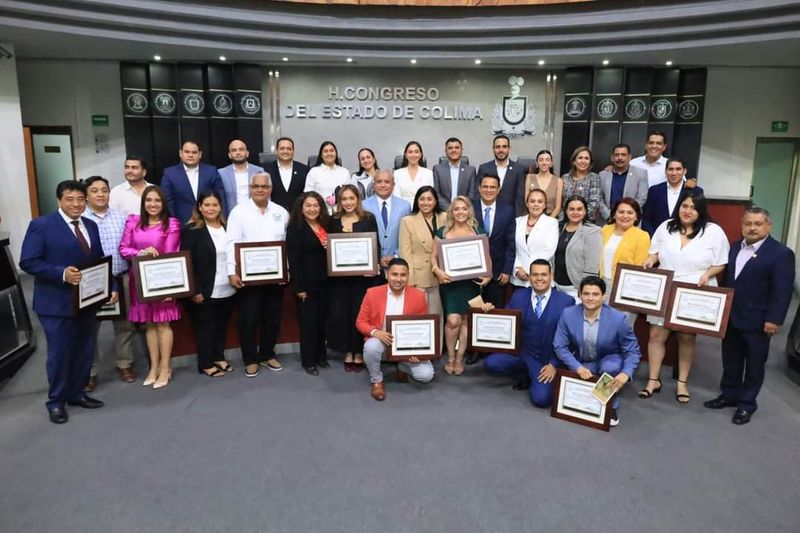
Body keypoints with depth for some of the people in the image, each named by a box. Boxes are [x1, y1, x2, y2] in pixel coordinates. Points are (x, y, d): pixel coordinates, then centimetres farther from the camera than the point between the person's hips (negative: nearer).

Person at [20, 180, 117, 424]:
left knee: (84, 350, 13)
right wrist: (62, 273, -25)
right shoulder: (41, 225, -8)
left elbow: (100, 261, 11)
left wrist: (111, 287, 0)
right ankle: (56, 401, 21)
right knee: (59, 352, 4)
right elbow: (28, 262, -13)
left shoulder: (91, 226, 10)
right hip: (56, 302, -6)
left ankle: (77, 393, 30)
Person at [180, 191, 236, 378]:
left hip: (227, 290, 5)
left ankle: (219, 357, 29)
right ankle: (206, 364, 17)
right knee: (205, 327, 6)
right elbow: (187, 263, -12)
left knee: (221, 325, 15)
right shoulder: (191, 230, -8)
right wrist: (194, 290, -16)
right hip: (205, 291, -5)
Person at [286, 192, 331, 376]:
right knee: (308, 321, 2)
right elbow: (293, 258, -13)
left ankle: (320, 356, 25)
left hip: (324, 280, 5)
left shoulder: (326, 225, 10)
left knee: (322, 319, 12)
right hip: (306, 282, -5)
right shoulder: (295, 227, -8)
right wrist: (299, 287, -17)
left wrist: (330, 246, -6)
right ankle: (308, 361, 13)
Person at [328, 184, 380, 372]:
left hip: (362, 274, -2)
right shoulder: (334, 221, 8)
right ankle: (347, 352, 17)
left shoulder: (369, 219, 2)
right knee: (340, 313, 1)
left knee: (360, 312, 2)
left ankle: (359, 353, 15)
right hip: (339, 275, 2)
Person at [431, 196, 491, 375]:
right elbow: (433, 256, 4)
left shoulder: (479, 231, 5)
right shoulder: (442, 232, 4)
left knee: (466, 320, 6)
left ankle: (460, 358, 20)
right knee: (453, 320, -10)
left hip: (471, 282, 1)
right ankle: (450, 357, 11)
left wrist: (488, 275, -8)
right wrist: (437, 271, -15)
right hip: (449, 282, -1)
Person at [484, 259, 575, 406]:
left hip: (546, 359, -3)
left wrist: (554, 364, -11)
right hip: (520, 352, 4)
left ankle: (536, 378, 16)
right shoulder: (518, 296, 0)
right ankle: (525, 375, 9)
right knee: (489, 363, -18)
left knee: (541, 399, -21)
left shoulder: (566, 301, -8)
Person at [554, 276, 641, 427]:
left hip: (609, 361, -1)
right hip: (580, 364, 1)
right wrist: (578, 367, -25)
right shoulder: (568, 314, -16)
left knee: (610, 367, -36)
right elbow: (560, 346, -11)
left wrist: (626, 373, -31)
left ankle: (611, 406, -7)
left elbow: (632, 351, -12)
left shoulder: (618, 318, -20)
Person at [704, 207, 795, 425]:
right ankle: (729, 394, 30)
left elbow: (783, 291, -14)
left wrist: (773, 319, -18)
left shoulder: (781, 253, -11)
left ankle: (747, 403, 20)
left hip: (757, 321, -6)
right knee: (730, 360, 16)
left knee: (754, 364, 8)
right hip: (731, 317, 6)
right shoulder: (735, 247, 9)